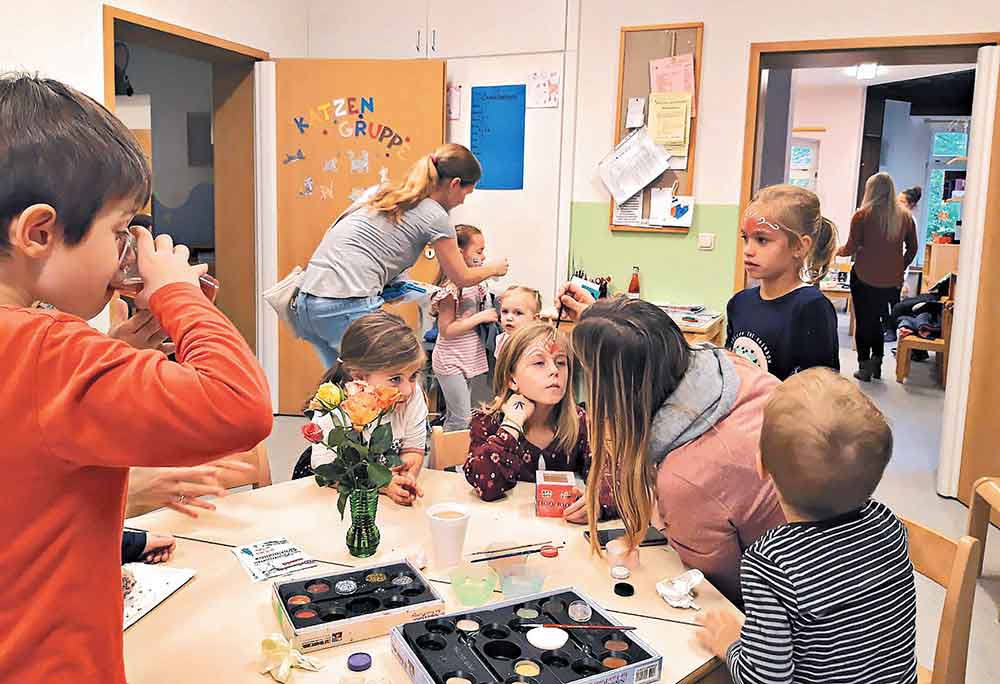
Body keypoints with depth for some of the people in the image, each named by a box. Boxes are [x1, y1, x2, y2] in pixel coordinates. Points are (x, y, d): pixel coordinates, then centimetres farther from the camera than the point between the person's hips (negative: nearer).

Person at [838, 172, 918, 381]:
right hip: (891, 280, 4)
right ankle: (877, 364, 21)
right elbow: (912, 248, 8)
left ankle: (864, 367, 11)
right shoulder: (905, 217, 2)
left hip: (865, 278, -3)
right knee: (876, 320, 19)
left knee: (863, 321, 9)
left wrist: (837, 251, 13)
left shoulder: (862, 215, -9)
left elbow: (851, 248, -7)